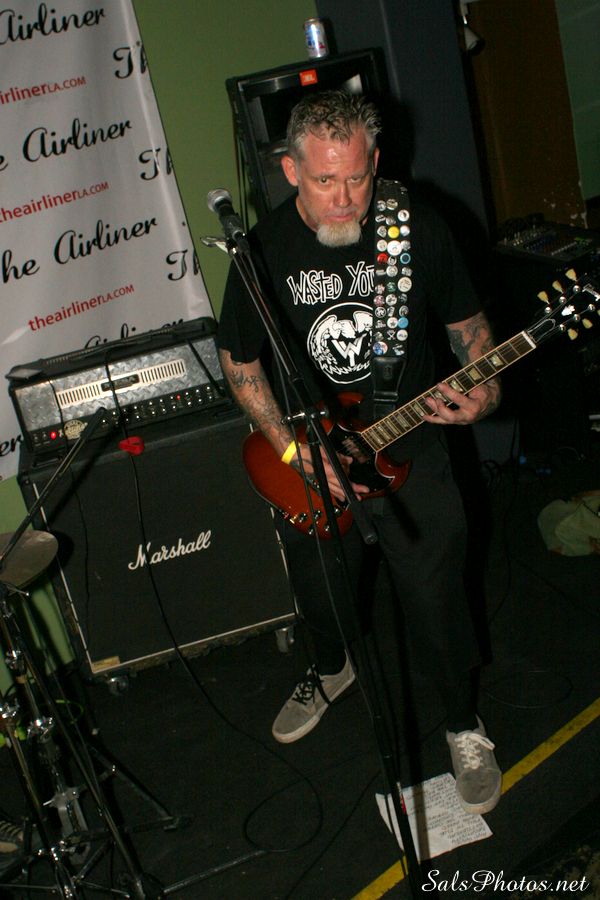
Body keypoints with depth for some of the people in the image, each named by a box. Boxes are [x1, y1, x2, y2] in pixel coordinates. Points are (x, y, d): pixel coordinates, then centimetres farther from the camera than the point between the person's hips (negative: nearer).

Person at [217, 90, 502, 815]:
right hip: (308, 462, 1)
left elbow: (465, 319, 2)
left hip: (411, 452, -1)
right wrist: (294, 451, -12)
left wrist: (483, 387, -19)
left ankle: (463, 725, 33)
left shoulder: (417, 228, -11)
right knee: (320, 597, 19)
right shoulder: (263, 250, -12)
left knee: (436, 603, 4)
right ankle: (331, 670, 55)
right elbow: (240, 362, -2)